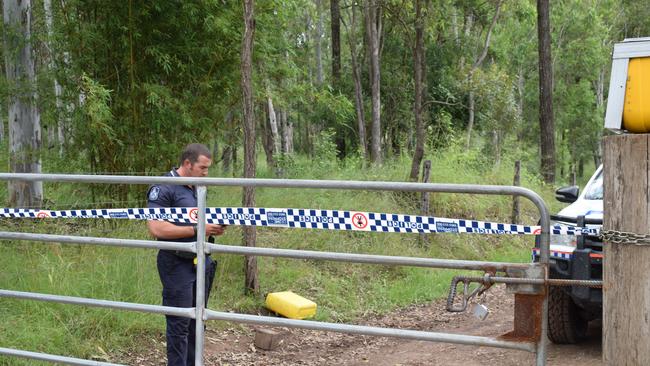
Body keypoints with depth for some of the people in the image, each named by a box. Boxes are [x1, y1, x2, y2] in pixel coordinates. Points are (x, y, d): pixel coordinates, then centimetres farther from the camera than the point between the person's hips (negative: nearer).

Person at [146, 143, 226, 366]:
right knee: (179, 324, -3)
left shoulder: (198, 189, 13)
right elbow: (156, 228, -22)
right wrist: (197, 229, -21)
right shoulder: (163, 189, -13)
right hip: (178, 265, -8)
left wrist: (213, 228, 3)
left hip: (201, 263, 8)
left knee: (196, 322, 12)